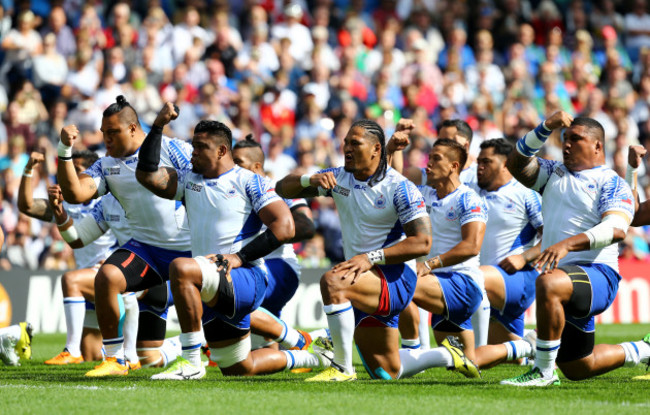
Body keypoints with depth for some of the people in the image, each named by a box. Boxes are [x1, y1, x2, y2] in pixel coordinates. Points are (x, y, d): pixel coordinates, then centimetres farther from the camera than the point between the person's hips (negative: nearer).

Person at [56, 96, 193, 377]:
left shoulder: (173, 150, -5)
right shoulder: (106, 165, 8)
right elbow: (74, 194, -6)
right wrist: (65, 152, -16)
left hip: (189, 248, -2)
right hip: (145, 246, 2)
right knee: (106, 277, -25)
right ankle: (114, 359, -15)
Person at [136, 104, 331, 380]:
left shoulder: (248, 182, -3)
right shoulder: (189, 180, 16)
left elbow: (284, 227, -11)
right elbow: (147, 175, 4)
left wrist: (240, 257, -18)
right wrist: (158, 127, -1)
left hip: (247, 277, -8)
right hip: (215, 292, 8)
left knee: (181, 268, -33)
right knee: (239, 370, 14)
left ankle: (191, 363, -31)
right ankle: (310, 359, 37)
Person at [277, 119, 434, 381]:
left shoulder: (399, 188, -12)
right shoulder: (339, 178, 6)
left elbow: (422, 242, -18)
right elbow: (283, 189, 7)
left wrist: (372, 257, -27)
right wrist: (309, 180, -15)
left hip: (396, 276, -8)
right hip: (361, 277, 8)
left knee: (332, 282, -36)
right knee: (388, 374, 14)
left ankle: (343, 368, -29)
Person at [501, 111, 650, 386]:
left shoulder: (611, 183, -3)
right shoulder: (555, 174, 19)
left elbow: (617, 228, -19)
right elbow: (517, 165, 7)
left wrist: (567, 244, -32)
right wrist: (546, 128, -5)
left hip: (597, 274, -8)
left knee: (549, 284, -40)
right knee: (577, 369, 15)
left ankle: (544, 371, -32)